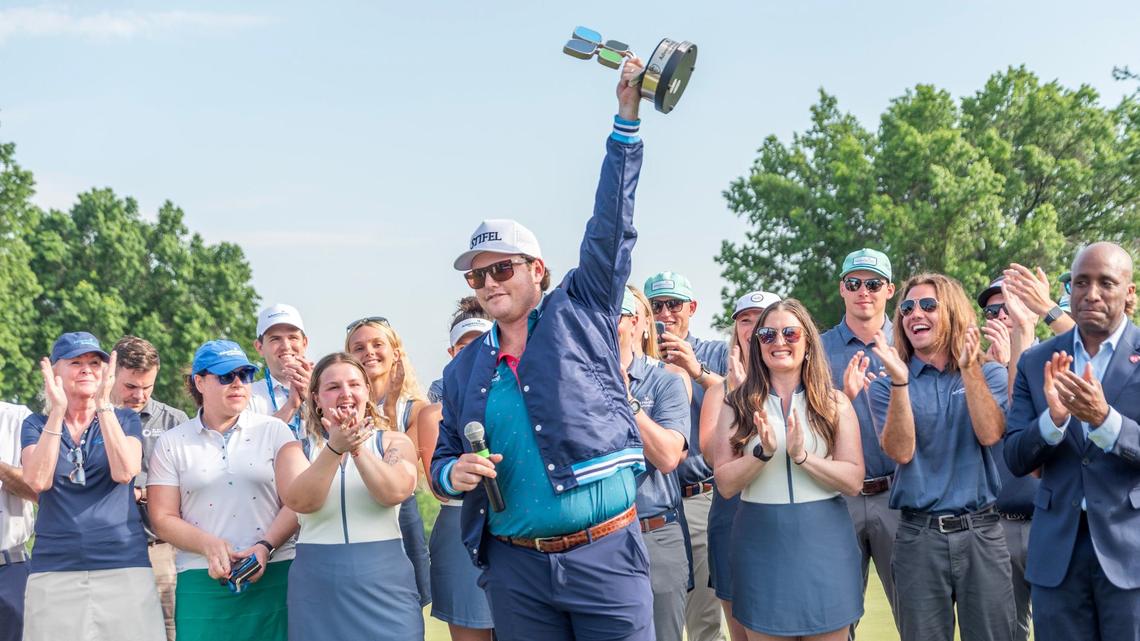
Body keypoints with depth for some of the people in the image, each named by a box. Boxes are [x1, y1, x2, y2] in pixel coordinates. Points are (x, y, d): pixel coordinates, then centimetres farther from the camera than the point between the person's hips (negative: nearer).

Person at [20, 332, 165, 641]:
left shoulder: (125, 419, 8)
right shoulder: (36, 424, 9)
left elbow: (124, 472, -11)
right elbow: (38, 481, -9)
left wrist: (103, 405, -13)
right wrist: (58, 411, -11)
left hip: (124, 566, 0)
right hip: (54, 571, 1)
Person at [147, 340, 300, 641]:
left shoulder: (274, 430, 7)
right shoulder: (172, 443, 9)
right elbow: (163, 519, 4)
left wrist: (265, 546, -15)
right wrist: (209, 544, -13)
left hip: (273, 578, 0)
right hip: (202, 584, 0)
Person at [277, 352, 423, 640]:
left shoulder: (394, 442, 5)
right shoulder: (297, 448, 6)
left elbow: (394, 493, -14)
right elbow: (299, 501, -13)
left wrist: (356, 447, -24)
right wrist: (335, 448, -26)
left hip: (385, 584, 0)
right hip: (318, 590, 0)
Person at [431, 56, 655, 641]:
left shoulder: (580, 313, 3)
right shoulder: (464, 370, 11)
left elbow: (611, 225, -3)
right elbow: (443, 461, 18)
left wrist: (626, 118, -8)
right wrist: (454, 473, -7)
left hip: (606, 556, -3)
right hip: (516, 568, 3)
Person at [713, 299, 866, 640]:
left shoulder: (834, 403, 2)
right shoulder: (738, 405, 2)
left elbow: (854, 481, -5)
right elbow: (725, 484, -3)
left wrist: (801, 455, -18)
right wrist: (763, 451, -19)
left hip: (824, 541, 0)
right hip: (761, 543, 0)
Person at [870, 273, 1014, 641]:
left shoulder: (989, 374, 6)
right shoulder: (886, 385, 4)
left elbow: (990, 434, -11)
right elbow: (901, 452, -10)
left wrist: (970, 368, -18)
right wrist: (899, 381, -20)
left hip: (981, 531, 0)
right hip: (918, 536, 0)